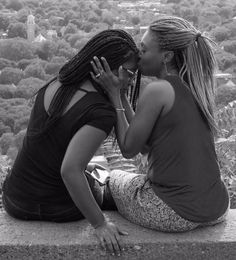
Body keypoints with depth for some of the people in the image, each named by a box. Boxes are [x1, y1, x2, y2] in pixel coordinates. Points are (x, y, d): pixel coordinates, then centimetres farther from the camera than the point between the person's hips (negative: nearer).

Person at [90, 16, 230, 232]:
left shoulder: (157, 90, -17)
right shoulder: (195, 88, 6)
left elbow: (129, 149, -10)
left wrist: (114, 93, -6)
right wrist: (121, 93, 9)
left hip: (174, 214, -7)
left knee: (114, 178, 23)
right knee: (144, 177, 36)